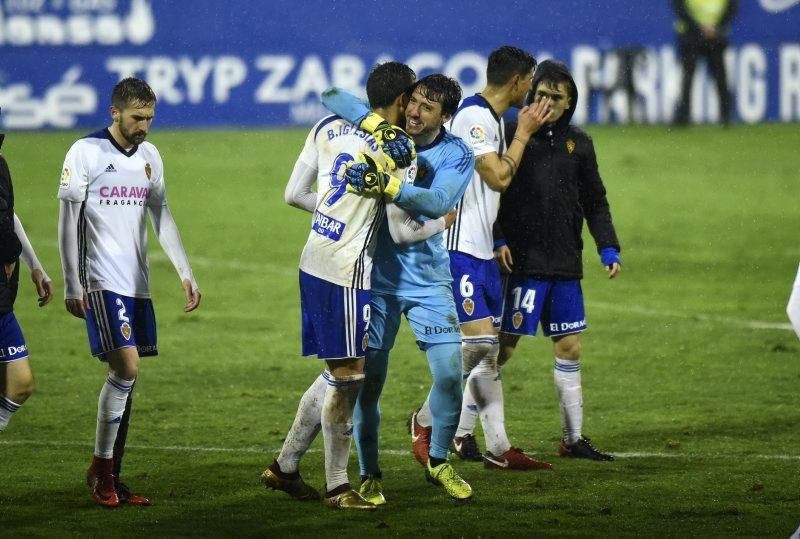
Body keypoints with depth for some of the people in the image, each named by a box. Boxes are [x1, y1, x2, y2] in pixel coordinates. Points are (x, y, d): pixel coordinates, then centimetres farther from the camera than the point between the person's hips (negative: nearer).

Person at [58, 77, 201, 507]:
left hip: (137, 283, 6)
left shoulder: (149, 156, 11)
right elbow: (68, 222, -6)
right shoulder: (86, 153, -7)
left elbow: (160, 216, 17)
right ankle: (100, 467, -3)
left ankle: (112, 478, 12)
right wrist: (72, 286, -9)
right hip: (101, 281, -6)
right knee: (125, 367, -16)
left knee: (127, 378, 5)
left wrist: (185, 273, 10)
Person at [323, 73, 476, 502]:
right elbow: (332, 98, -5)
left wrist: (385, 186, -39)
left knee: (450, 372, -6)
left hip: (428, 277, 0)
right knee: (369, 378, -2)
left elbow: (437, 203, -25)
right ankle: (369, 475, 11)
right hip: (376, 274, 0)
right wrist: (373, 122, -21)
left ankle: (438, 462, 17)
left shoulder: (457, 156, -7)